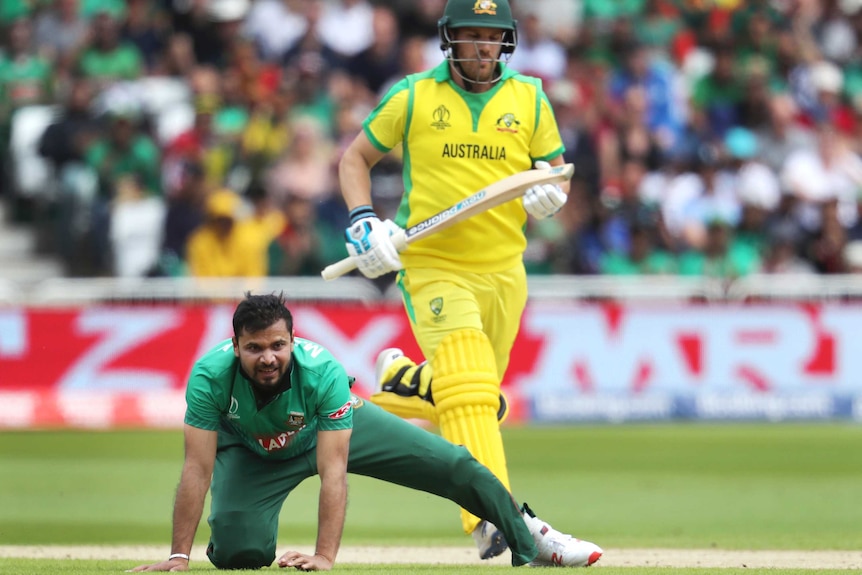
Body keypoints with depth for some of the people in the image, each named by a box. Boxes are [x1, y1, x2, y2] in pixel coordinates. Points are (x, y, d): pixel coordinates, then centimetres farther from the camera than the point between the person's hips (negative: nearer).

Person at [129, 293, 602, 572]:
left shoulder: (323, 373, -39)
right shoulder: (210, 377, -37)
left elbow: (332, 471, -39)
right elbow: (198, 469, -35)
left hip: (334, 426, 0)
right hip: (252, 451, 0)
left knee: (455, 466, -5)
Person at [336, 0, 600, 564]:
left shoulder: (529, 98, 6)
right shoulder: (413, 96, 0)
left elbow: (557, 172, 11)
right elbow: (355, 158, 8)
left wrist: (550, 192, -13)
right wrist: (364, 221, -8)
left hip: (503, 271, 4)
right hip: (433, 267, -4)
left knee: (480, 401, 14)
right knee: (469, 391, -22)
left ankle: (403, 380, 43)